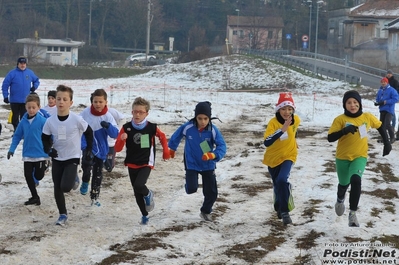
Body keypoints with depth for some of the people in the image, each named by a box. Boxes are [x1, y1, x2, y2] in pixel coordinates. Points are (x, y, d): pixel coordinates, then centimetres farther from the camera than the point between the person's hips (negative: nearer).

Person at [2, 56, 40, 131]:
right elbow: (5, 85, -6)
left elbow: (36, 80, 21)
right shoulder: (12, 73, -7)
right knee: (15, 117, 5)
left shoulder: (30, 73, 4)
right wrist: (6, 96, -9)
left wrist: (34, 87, 2)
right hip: (15, 101, -2)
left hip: (26, 100, 2)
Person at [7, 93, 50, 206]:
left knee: (38, 176, 2)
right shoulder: (23, 121, 0)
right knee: (28, 175, 4)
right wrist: (11, 150, 4)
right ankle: (34, 197, 19)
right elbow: (17, 136, 9)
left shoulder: (42, 121, -13)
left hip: (40, 154, -4)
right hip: (27, 154, 4)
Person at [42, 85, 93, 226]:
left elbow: (89, 132, -1)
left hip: (72, 158, -3)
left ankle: (74, 179, 19)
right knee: (57, 189, 6)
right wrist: (48, 149, -10)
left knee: (65, 187, -16)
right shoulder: (50, 121, -9)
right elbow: (45, 137, 6)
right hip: (57, 158, 3)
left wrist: (89, 149, 2)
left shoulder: (77, 119, -18)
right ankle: (63, 214, 22)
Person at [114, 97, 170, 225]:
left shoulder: (152, 128, -11)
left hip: (146, 164, -3)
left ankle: (148, 194, 8)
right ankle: (144, 215, 29)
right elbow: (117, 148, -7)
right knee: (137, 193, 10)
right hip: (132, 165, 3)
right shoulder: (126, 128, -8)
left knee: (138, 185, -26)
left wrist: (166, 152, 16)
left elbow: (162, 137, 12)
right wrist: (122, 139, -26)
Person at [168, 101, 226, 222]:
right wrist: (172, 149, 19)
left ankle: (206, 211, 35)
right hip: (192, 164, -1)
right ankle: (191, 183, 21)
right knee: (191, 189, -18)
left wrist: (213, 155, -45)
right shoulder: (187, 127, -19)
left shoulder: (213, 130, -19)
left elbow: (222, 146, -24)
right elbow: (176, 136, 2)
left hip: (208, 165, 1)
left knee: (212, 193, 6)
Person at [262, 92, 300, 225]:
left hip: (288, 156, 0)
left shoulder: (296, 120, -11)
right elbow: (266, 142, -38)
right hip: (273, 157, 0)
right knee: (277, 184, 16)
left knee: (282, 180, -24)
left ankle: (284, 211, -13)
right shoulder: (273, 122, -23)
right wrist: (282, 129, -44)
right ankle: (279, 208, 44)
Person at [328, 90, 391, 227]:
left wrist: (387, 142, 5)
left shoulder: (367, 117, -8)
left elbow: (380, 126, 10)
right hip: (343, 157, 0)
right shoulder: (340, 119, -16)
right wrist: (345, 131, -35)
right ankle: (340, 200, 58)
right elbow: (330, 138, -20)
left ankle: (352, 213, -16)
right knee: (344, 184, 20)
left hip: (360, 157, 0)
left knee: (356, 180, -27)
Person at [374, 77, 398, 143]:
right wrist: (377, 103, -6)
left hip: (389, 110, -7)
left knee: (387, 124, -15)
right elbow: (377, 99, 19)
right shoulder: (380, 91, 10)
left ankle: (392, 137, 0)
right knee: (381, 124, 10)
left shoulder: (391, 90, -9)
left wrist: (385, 102, -20)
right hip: (382, 110, 7)